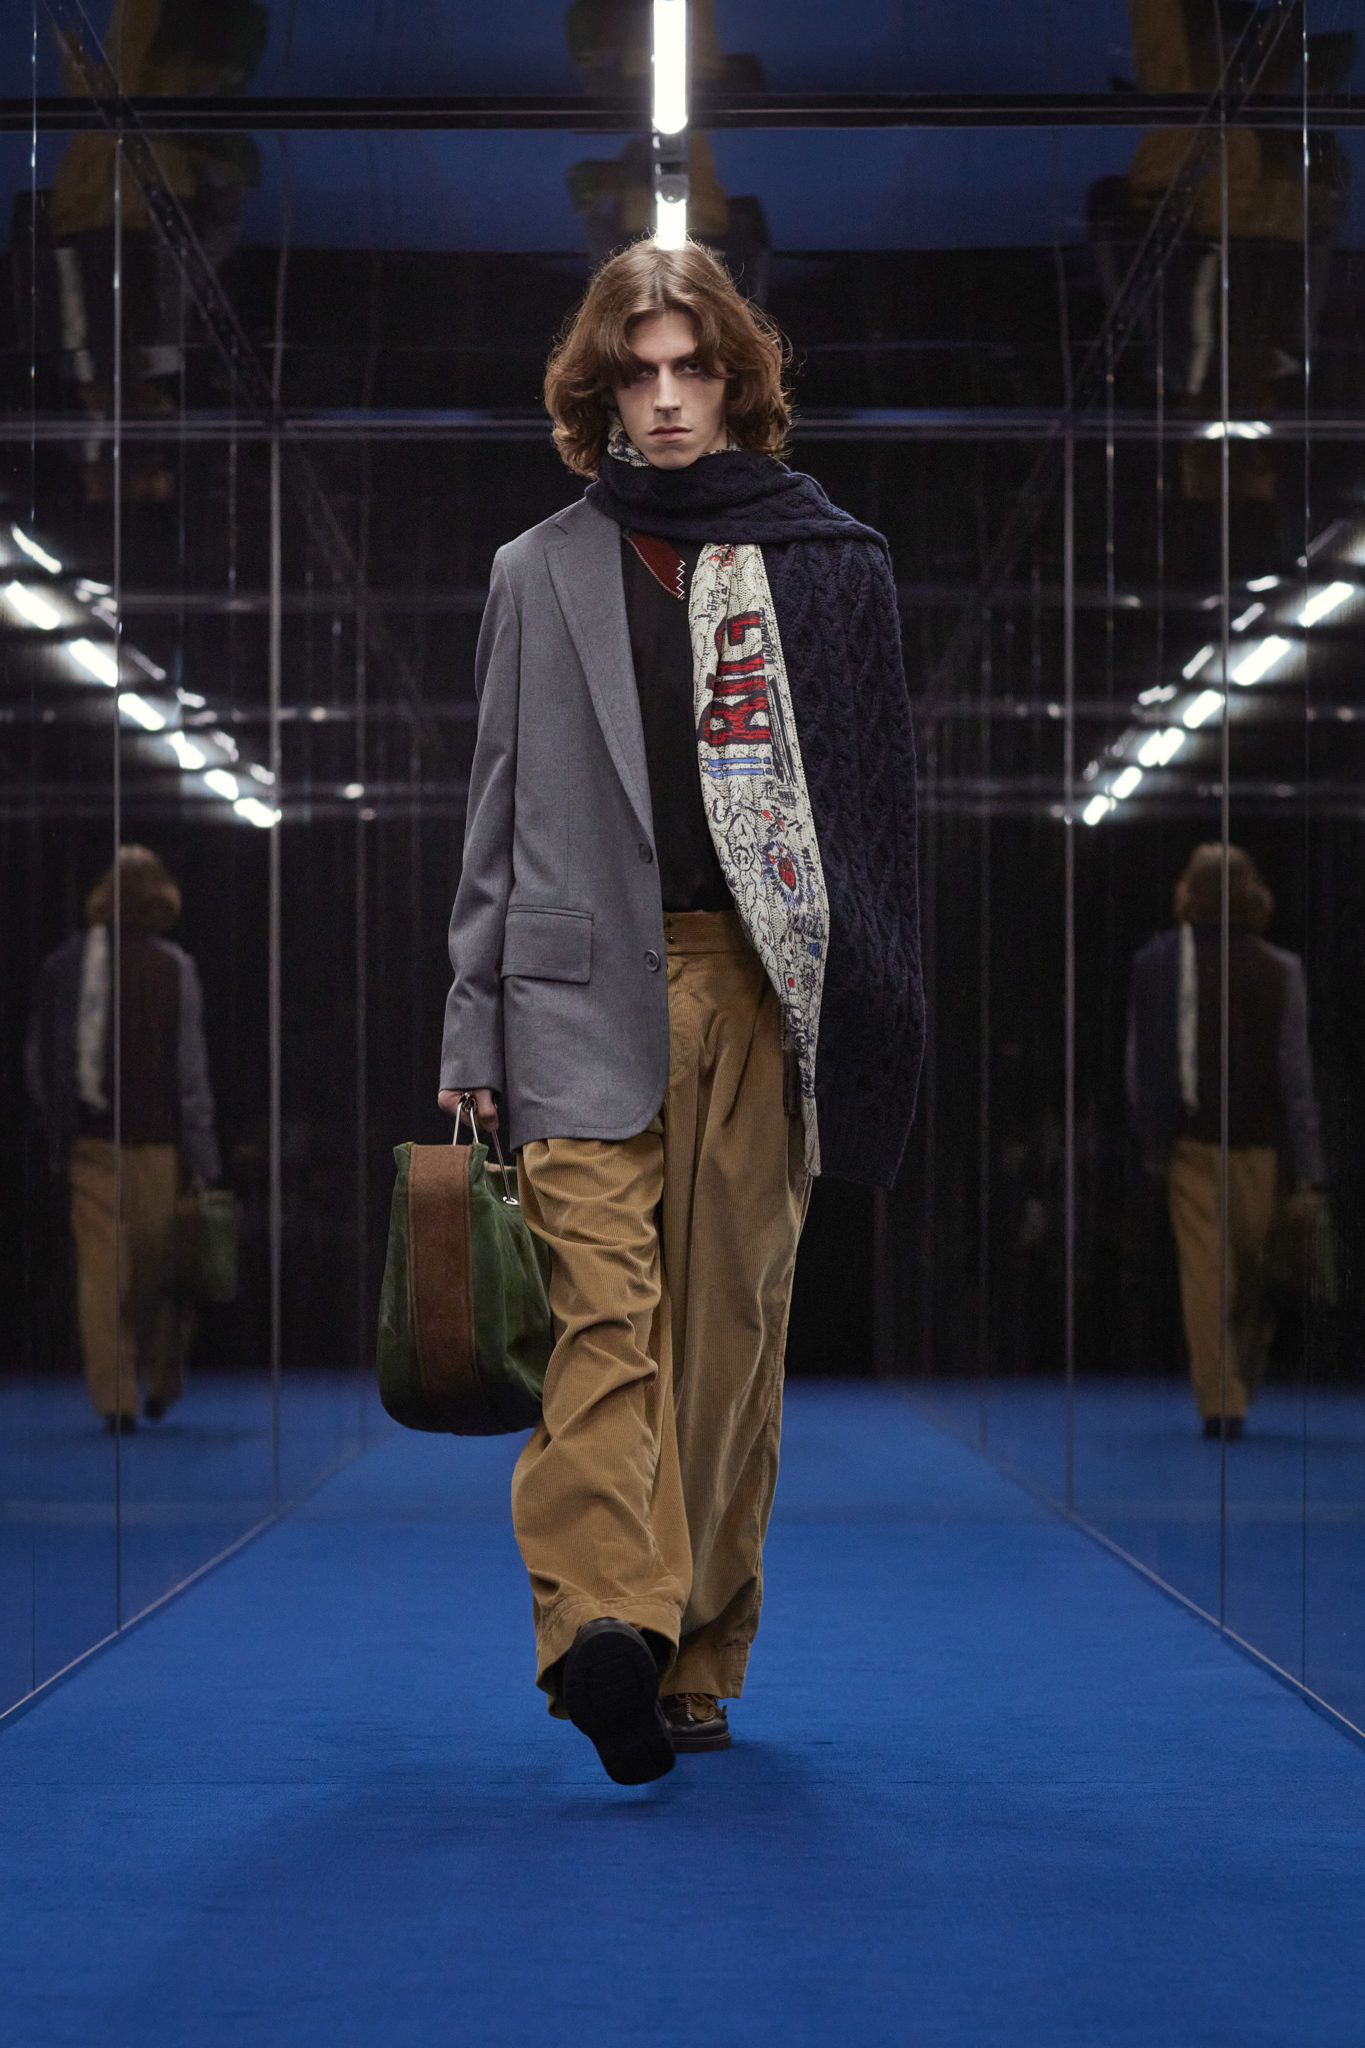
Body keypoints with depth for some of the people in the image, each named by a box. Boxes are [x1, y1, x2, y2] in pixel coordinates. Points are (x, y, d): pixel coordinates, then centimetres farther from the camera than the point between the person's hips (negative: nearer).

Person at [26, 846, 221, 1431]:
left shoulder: (62, 963, 6)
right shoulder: (172, 967, -5)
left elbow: (36, 1055, 10)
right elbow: (190, 1066, -7)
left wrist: (57, 1130, 20)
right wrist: (203, 1158, -4)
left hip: (87, 1141, 2)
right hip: (154, 1140, -2)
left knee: (100, 1268, 2)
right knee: (159, 1263, 11)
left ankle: (114, 1397, -2)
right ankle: (161, 1381, 20)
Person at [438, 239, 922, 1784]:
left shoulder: (829, 567, 11)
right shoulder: (541, 573, 14)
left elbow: (878, 801, 9)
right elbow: (499, 809, 14)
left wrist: (869, 1019, 2)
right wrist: (471, 1029, 9)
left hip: (759, 985, 0)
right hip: (586, 988, 0)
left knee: (730, 1320, 1)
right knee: (602, 1309, -15)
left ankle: (697, 1657, 10)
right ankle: (610, 1619, -27)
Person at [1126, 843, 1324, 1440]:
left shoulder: (1154, 963, -1)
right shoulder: (1279, 970, -5)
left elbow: (1138, 1061, 3)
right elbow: (1296, 1074, -5)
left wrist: (1151, 1142, 14)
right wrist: (1305, 1174, -2)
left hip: (1190, 1144, 0)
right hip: (1258, 1143, 0)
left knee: (1204, 1274, 1)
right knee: (1254, 1272, 14)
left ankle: (1220, 1399, -5)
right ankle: (1241, 1383, 26)